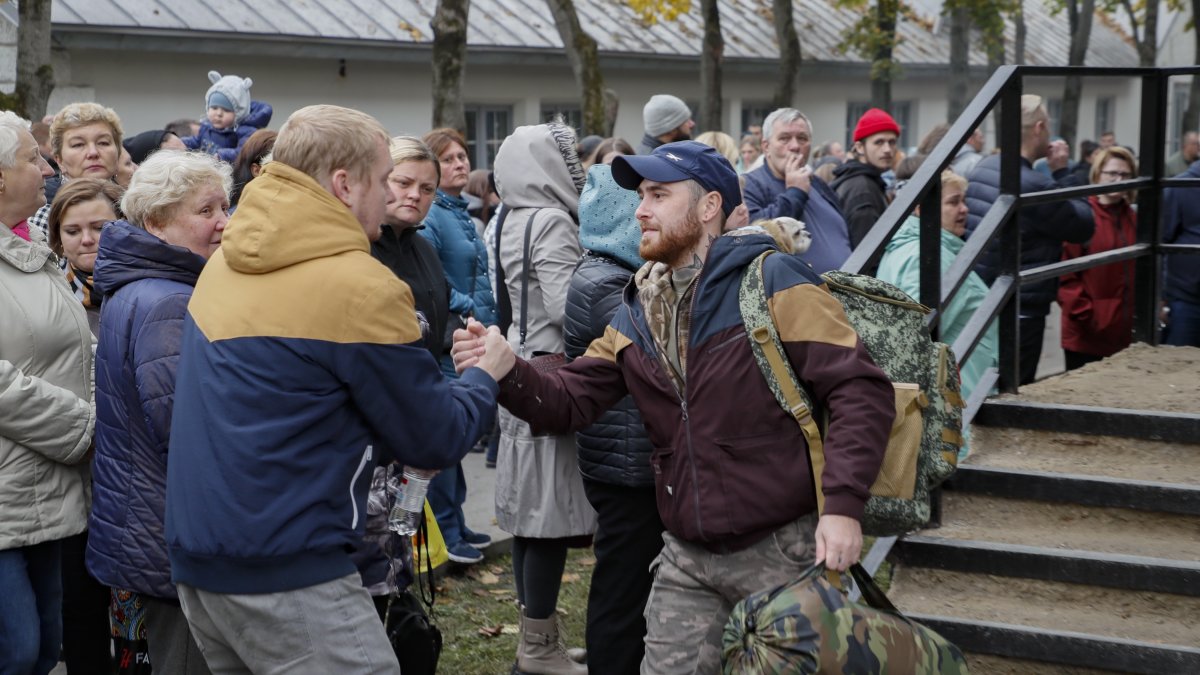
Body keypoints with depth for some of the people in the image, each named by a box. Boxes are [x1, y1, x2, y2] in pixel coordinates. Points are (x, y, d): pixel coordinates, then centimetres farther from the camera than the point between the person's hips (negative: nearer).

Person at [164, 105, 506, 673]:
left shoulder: (226, 262, 9)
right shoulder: (362, 288, -15)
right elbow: (437, 440, -6)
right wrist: (486, 377, 14)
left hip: (196, 559, 9)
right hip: (286, 572, -9)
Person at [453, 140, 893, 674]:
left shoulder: (771, 283, -11)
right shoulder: (636, 316, 10)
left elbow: (860, 388, -16)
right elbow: (568, 402, 5)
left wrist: (842, 505, -25)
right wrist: (508, 369, -16)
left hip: (782, 550, -5)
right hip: (686, 559, 6)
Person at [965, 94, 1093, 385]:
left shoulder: (983, 168, 6)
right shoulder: (1033, 185, -21)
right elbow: (1083, 227, -10)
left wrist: (1057, 175, 7)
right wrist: (1063, 172, -4)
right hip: (1022, 309, -8)